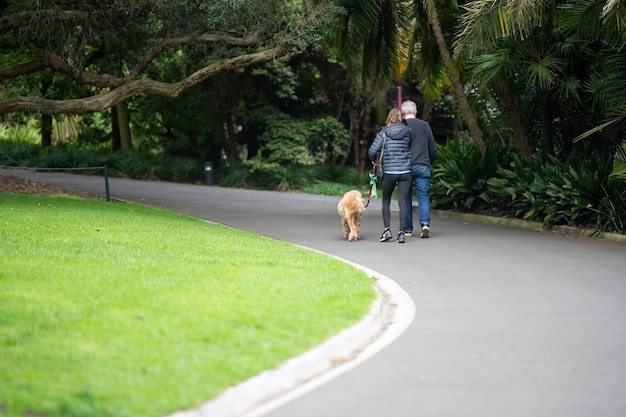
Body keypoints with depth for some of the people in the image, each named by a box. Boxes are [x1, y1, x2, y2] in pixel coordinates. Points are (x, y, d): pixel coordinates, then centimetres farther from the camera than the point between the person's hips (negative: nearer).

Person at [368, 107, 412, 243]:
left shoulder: (384, 133, -3)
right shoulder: (407, 132, 2)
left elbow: (372, 151, -6)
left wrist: (374, 160, 14)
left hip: (389, 172, -1)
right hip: (405, 171, 1)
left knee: (386, 201, 14)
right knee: (402, 201, 2)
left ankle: (387, 229, 4)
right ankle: (401, 232, -5)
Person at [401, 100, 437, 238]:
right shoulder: (425, 125, 7)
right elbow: (433, 149, 11)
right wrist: (429, 163, 27)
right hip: (423, 166, 2)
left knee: (406, 198, 6)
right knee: (423, 196, 3)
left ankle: (408, 229, 8)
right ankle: (425, 223, -17)